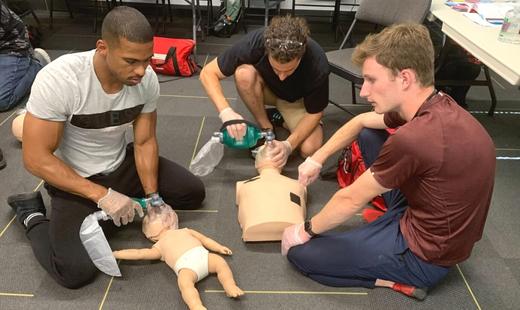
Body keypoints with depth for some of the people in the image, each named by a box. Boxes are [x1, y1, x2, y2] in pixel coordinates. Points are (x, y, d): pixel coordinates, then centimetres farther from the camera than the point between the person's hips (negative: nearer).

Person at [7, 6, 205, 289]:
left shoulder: (147, 80, -17)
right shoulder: (58, 79, -31)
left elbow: (145, 142, -6)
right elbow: (35, 158, -25)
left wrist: (153, 198, -15)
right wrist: (102, 195, -29)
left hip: (123, 165, 5)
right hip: (75, 180, -4)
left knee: (193, 193, -1)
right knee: (76, 271, -19)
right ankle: (33, 217, 9)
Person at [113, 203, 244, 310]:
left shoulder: (185, 231, 36)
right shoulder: (159, 247, 31)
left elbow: (205, 239, 33)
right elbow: (139, 253, 26)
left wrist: (219, 247, 21)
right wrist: (115, 254, 23)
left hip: (203, 254, 3)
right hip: (185, 265, -3)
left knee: (220, 262, -21)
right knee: (184, 282, -32)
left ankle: (230, 286, -27)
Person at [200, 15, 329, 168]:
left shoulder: (318, 64, -35)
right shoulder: (255, 42, -35)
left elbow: (314, 113, -21)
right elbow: (208, 73, -27)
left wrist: (289, 144, -36)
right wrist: (226, 112, -43)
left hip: (295, 99, -1)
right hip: (266, 89, 1)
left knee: (310, 148, -26)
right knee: (244, 73, -34)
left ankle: (282, 118, 6)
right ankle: (266, 128, -11)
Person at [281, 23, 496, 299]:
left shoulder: (415, 138, -34)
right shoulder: (437, 106, -6)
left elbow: (351, 201, -19)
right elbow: (361, 122, 12)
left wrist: (306, 230, -2)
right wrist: (317, 159, 11)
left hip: (424, 255, -8)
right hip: (436, 220, 9)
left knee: (299, 252, -6)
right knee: (368, 137, 15)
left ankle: (397, 278, 0)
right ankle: (393, 214, 14)